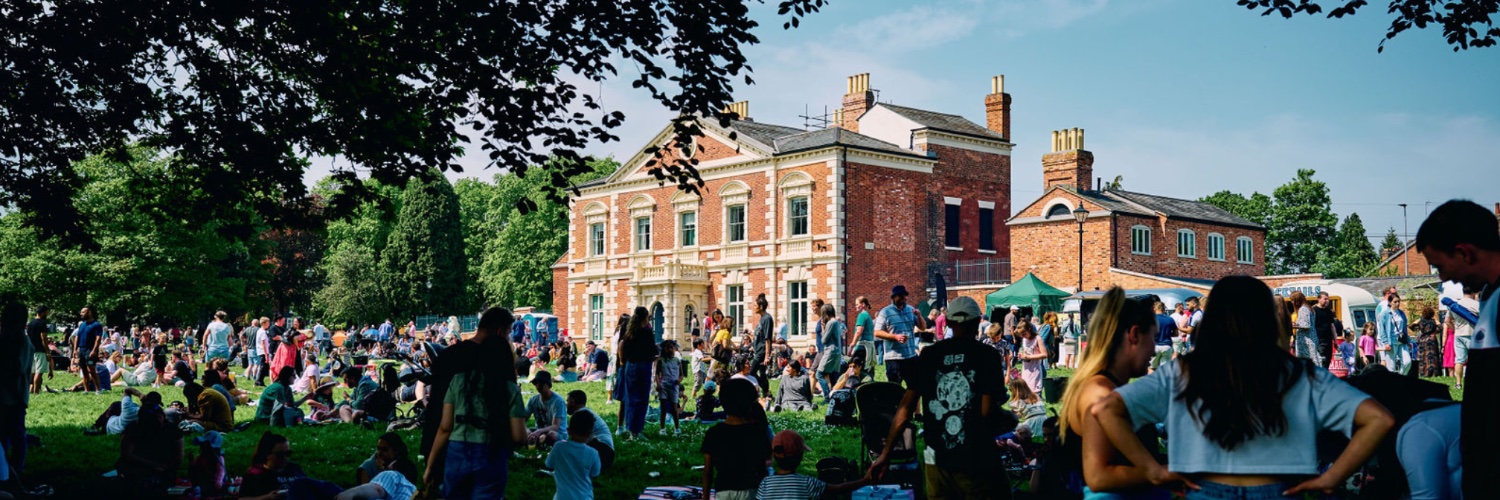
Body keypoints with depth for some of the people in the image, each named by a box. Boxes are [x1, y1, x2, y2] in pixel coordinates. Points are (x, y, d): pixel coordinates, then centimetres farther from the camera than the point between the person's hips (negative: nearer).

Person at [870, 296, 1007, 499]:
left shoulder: (929, 355, 4)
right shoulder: (986, 355, -6)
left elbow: (905, 407, 2)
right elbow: (987, 411, -12)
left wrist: (886, 453, 6)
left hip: (936, 459, 4)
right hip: (977, 460, -4)